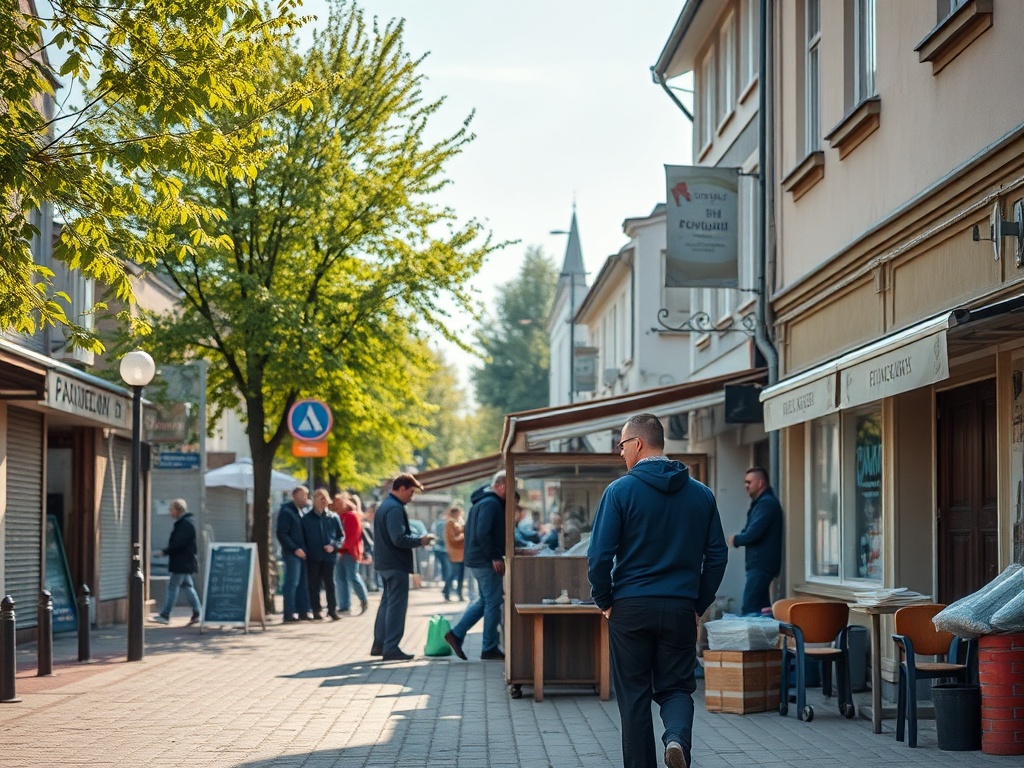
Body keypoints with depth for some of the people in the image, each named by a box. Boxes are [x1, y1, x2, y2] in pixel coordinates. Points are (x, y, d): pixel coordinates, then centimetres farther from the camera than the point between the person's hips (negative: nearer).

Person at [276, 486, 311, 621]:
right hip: (291, 553, -7)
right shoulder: (286, 511, -7)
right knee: (292, 583, -7)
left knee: (303, 583, 7)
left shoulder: (303, 511, 16)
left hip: (302, 553, 7)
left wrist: (306, 549, 7)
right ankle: (290, 613, -4)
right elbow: (281, 534, -12)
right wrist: (295, 549, -16)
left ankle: (303, 611, 12)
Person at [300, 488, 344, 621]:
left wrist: (334, 546, -8)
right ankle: (316, 610, 9)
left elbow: (341, 536, 8)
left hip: (329, 556, 0)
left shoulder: (333, 517, 6)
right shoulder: (307, 518, 5)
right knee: (314, 585, 4)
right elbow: (302, 537, 6)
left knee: (330, 584, 4)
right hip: (313, 557, 0)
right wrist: (306, 551, -7)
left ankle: (333, 609, 9)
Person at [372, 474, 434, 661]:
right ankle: (391, 648, -7)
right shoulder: (395, 509, -17)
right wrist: (420, 541, -12)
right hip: (396, 565, -10)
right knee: (397, 605, -7)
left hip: (384, 564, 10)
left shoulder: (384, 506, 16)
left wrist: (417, 539, 12)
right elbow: (399, 539, -25)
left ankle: (379, 645, 21)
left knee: (387, 603, 16)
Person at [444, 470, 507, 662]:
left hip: (475, 558, 10)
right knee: (493, 602, -3)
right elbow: (483, 534, -25)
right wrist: (495, 557, -20)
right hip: (485, 560, -10)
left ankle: (456, 634, 15)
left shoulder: (483, 501, 15)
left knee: (485, 600, 18)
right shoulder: (491, 504, -17)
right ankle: (489, 649, 3)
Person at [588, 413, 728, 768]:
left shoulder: (620, 491, -7)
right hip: (680, 610, 2)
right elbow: (717, 556, 5)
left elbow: (599, 556, -11)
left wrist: (605, 601, 3)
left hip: (630, 609, -2)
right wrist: (698, 605, 12)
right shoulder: (701, 494, 5)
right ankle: (677, 738, -17)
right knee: (676, 688, 11)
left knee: (634, 696, 8)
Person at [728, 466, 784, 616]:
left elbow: (753, 534, -22)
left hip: (761, 564, -11)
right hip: (761, 563, 11)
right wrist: (738, 538, -1)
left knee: (749, 608, -15)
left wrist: (735, 540, -3)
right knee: (762, 607, 10)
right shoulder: (762, 502, 20)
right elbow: (751, 531, 21)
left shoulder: (766, 503, -14)